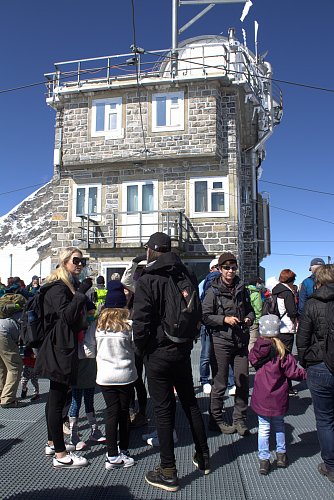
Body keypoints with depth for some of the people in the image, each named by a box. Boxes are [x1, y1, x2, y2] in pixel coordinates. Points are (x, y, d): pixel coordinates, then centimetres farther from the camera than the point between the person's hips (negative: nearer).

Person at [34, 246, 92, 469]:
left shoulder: (69, 285, 16)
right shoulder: (58, 287, -15)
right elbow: (67, 316, -25)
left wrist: (82, 292, 8)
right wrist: (81, 293, -25)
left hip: (63, 348, 11)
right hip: (60, 349, -11)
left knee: (56, 397, 18)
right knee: (58, 400, -4)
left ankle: (52, 443, 31)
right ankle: (60, 455, 4)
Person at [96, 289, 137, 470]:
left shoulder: (99, 326, -4)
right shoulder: (128, 326, -12)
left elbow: (96, 347, 1)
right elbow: (136, 347, -4)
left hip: (105, 376, 2)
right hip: (125, 374, -1)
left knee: (111, 412, 7)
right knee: (124, 412, 12)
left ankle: (112, 455, 7)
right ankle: (123, 451, 24)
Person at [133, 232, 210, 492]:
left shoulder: (147, 280, -16)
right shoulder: (186, 275, 2)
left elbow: (141, 322, -19)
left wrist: (141, 349, -3)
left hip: (158, 354, -5)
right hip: (183, 351, 6)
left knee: (164, 411, 5)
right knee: (190, 403, 20)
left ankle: (168, 473, 16)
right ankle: (203, 456, 34)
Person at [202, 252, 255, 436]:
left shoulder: (242, 289, 8)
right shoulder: (213, 291, -7)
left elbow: (250, 309, 20)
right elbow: (205, 316, -8)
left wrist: (249, 318, -1)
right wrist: (224, 319, -18)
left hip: (241, 341, 5)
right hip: (221, 341, -5)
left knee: (243, 382, 9)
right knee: (220, 384, 5)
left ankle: (239, 419, 27)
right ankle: (215, 420, 23)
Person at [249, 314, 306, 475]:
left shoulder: (256, 350, -9)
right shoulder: (281, 352, -16)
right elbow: (293, 372, -11)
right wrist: (306, 373, 7)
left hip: (261, 398, 1)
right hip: (278, 398, -1)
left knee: (263, 428, 12)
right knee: (279, 425, 21)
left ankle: (264, 460, 16)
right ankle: (281, 454, 34)